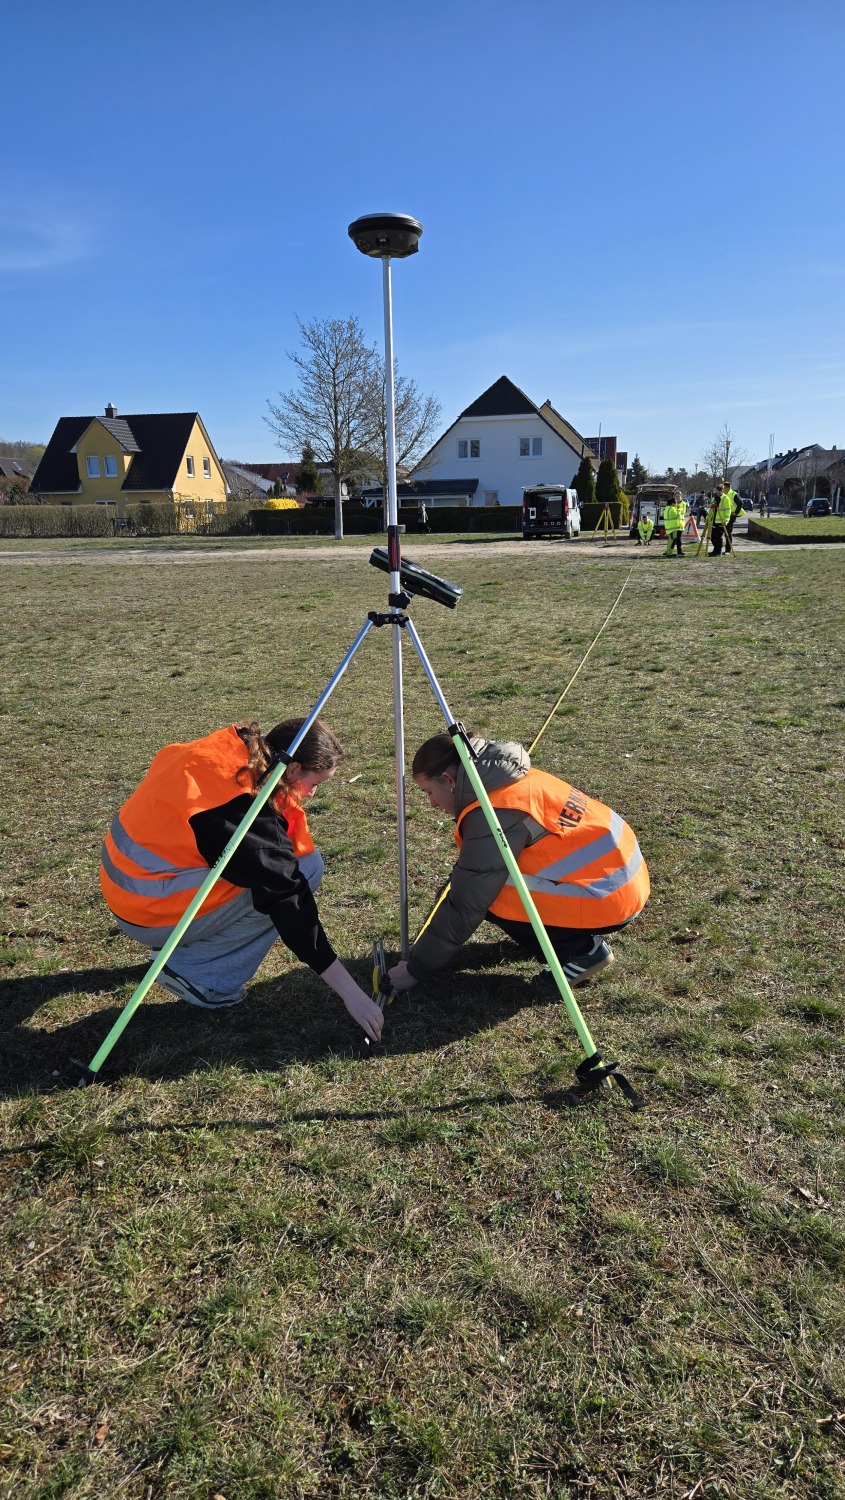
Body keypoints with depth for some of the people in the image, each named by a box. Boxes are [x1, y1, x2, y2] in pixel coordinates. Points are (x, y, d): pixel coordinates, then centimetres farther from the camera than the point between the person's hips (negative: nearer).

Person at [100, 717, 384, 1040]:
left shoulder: (229, 748, -4)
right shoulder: (244, 807, -24)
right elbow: (289, 902, -23)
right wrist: (351, 992, -18)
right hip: (152, 915, -8)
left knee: (283, 859, 13)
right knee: (304, 868, -12)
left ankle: (188, 943, 15)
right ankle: (197, 973, -3)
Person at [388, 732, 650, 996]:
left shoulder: (494, 815, -21)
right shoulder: (509, 778, 7)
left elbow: (465, 906, -17)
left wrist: (416, 969, -6)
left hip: (607, 897, -9)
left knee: (483, 894, -9)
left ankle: (582, 950, -1)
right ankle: (577, 933, 16)